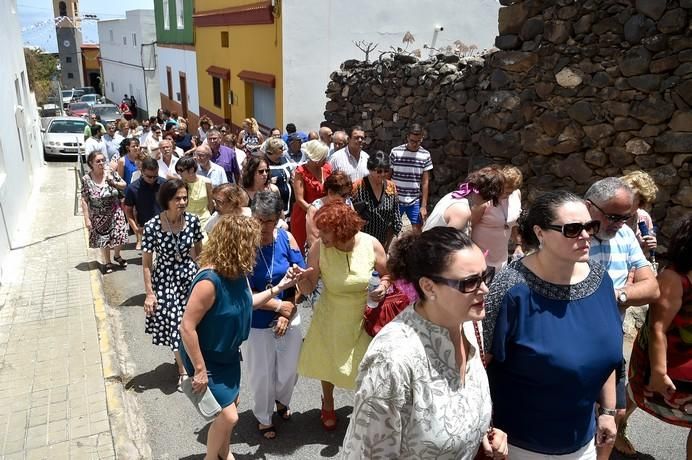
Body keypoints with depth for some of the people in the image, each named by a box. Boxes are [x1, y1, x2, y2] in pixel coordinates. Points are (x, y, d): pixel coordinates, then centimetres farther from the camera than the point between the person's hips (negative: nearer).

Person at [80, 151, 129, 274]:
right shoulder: (86, 179, -13)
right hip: (99, 216, -1)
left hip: (115, 213, 1)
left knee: (118, 236, 4)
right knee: (103, 239, 11)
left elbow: (124, 185, 5)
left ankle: (117, 256, 35)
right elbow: (84, 200, -10)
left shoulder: (111, 173, -7)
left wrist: (114, 182, -15)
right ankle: (107, 262, 31)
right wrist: (87, 218, -12)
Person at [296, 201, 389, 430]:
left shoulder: (371, 245, -20)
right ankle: (328, 403, 53)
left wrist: (383, 287, -22)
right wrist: (300, 279, -35)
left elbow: (387, 274, -1)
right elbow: (308, 288, -14)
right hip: (330, 317, 1)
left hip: (363, 317, 0)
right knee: (328, 363, 20)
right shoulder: (319, 248, -21)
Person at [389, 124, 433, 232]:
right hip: (395, 200, -1)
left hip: (415, 202, 1)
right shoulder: (395, 152, -6)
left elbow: (425, 182, 0)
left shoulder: (425, 155, -2)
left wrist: (424, 205, -2)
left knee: (417, 232, 2)